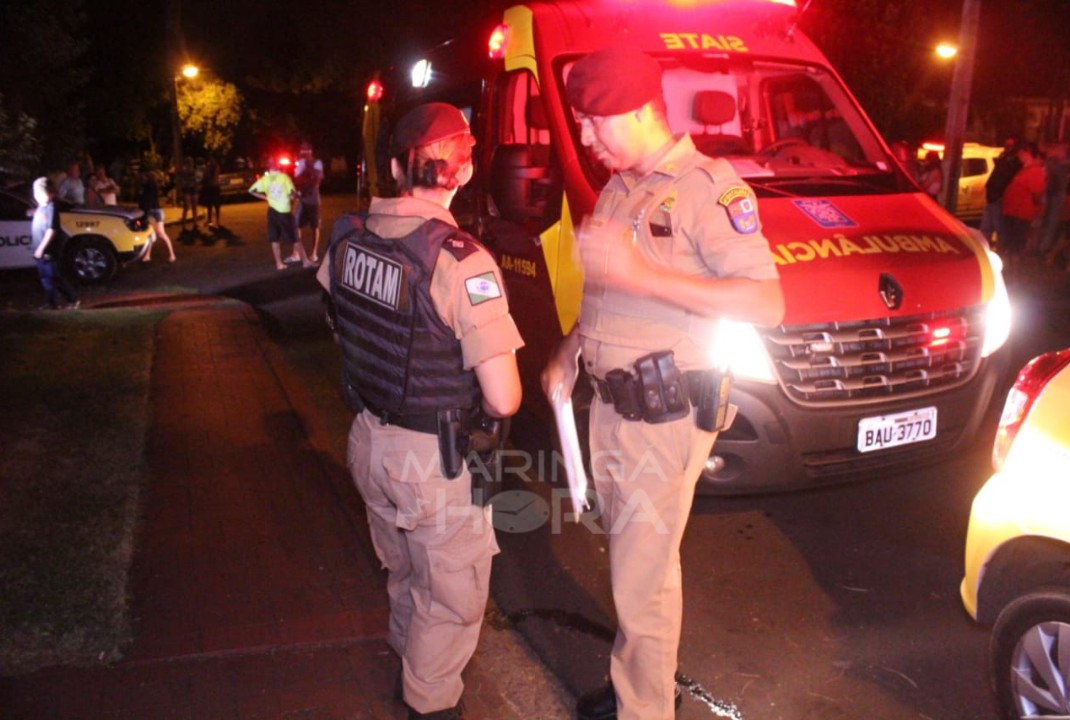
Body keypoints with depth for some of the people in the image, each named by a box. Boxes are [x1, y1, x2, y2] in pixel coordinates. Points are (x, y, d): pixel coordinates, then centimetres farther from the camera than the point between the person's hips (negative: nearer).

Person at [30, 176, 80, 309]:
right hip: (40, 252, 9)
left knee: (56, 277, -4)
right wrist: (36, 248, 15)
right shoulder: (40, 208, 11)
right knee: (45, 278, 12)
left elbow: (51, 230, -19)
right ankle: (52, 303, 18)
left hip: (48, 252, -9)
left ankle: (73, 299, 3)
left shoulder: (50, 208, -15)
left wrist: (41, 248, -20)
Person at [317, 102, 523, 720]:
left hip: (369, 438, 7)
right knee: (451, 598, 18)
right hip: (435, 460, -6)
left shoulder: (348, 237, -6)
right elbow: (503, 400, -26)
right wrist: (493, 400, -4)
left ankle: (411, 664, 53)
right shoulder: (463, 262, -26)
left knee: (405, 576, 30)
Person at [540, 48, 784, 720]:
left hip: (667, 416, -8)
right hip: (613, 404, 8)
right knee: (635, 559, 20)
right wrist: (570, 349, 10)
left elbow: (766, 302, -24)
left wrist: (642, 273, -29)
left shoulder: (708, 187, -15)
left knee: (642, 580, 0)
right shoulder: (618, 189, 12)